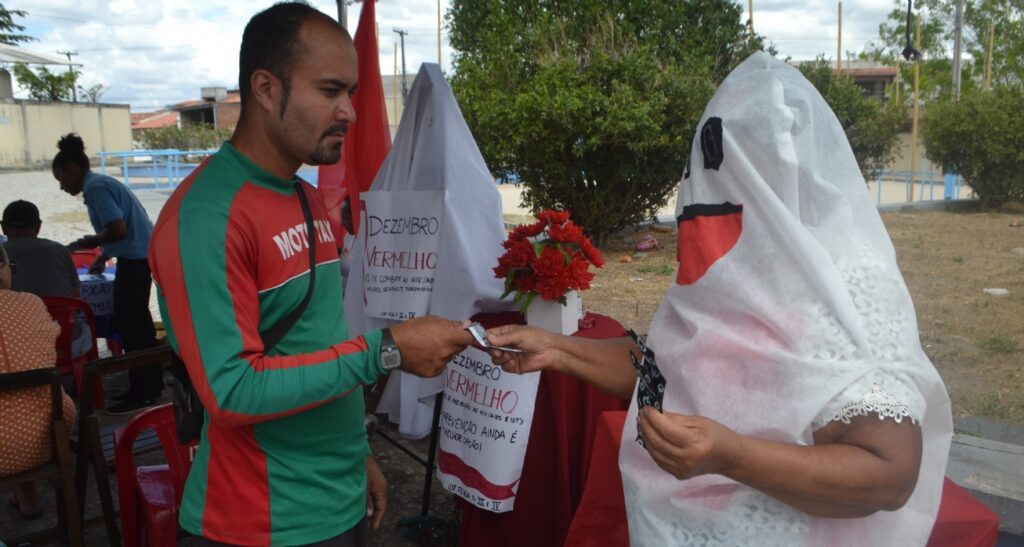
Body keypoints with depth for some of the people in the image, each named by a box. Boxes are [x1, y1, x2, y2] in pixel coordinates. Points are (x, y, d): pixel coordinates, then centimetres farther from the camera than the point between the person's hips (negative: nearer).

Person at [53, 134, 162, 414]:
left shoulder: (94, 186, -12)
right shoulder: (102, 182, 18)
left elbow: (119, 229, -21)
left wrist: (91, 242, -6)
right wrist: (102, 257, 21)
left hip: (135, 258, -10)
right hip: (143, 255, 10)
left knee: (127, 323, -3)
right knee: (137, 320, 15)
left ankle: (142, 392, 3)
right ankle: (151, 384, 24)